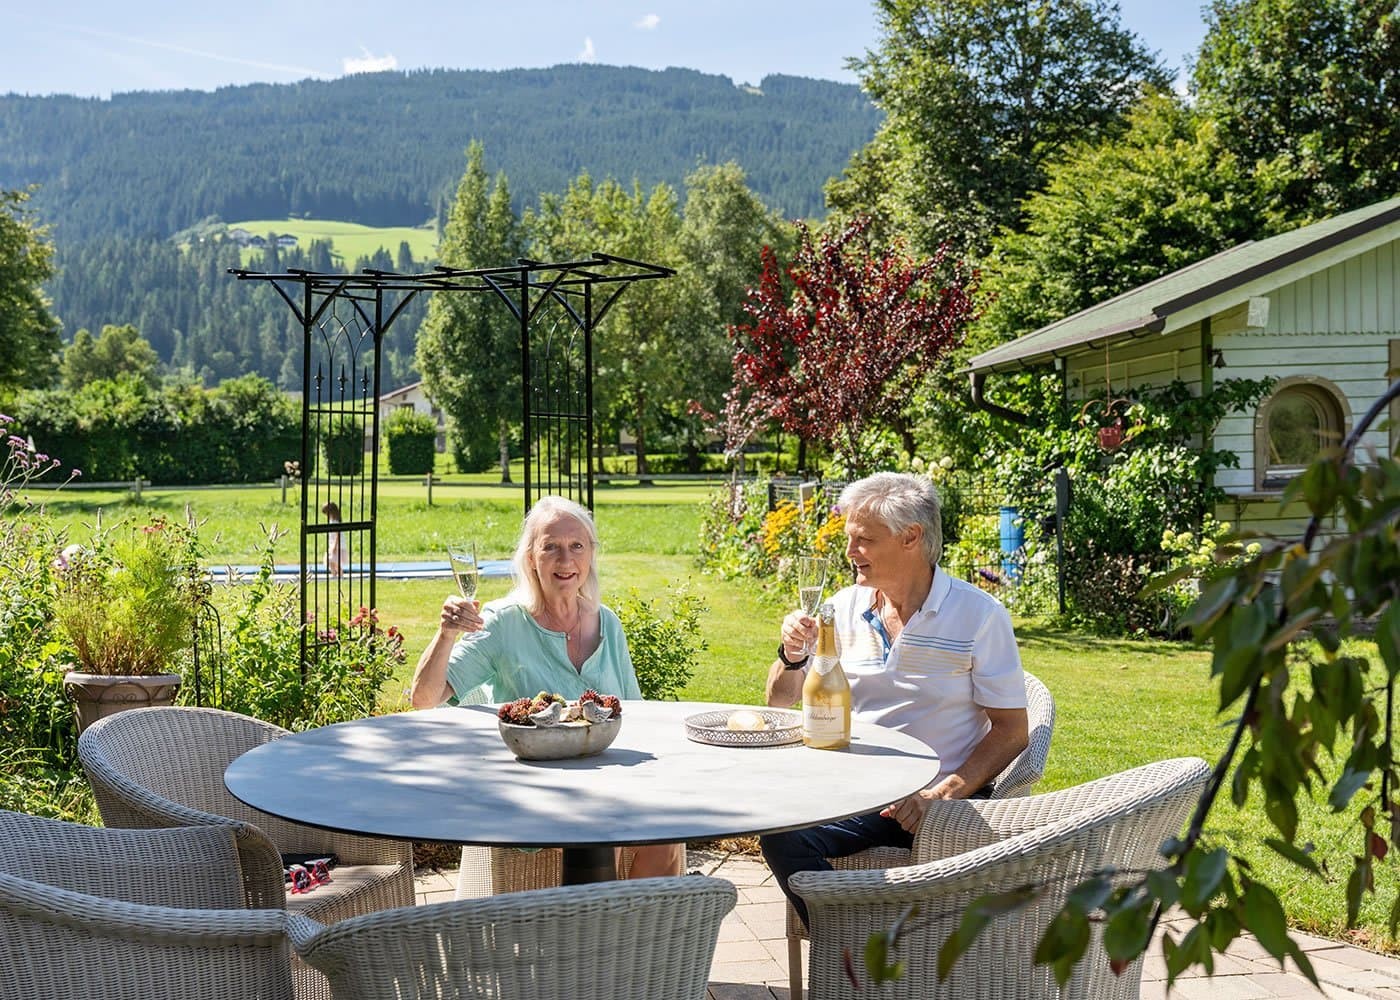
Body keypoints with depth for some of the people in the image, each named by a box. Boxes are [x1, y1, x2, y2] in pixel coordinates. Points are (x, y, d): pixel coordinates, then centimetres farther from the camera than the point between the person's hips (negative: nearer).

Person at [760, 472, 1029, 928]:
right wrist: (792, 655, -8)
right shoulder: (845, 608, 9)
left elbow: (1011, 731, -5)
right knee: (779, 833, -26)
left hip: (945, 798, -3)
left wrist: (942, 794, -18)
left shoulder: (979, 614, -3)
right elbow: (781, 702, 15)